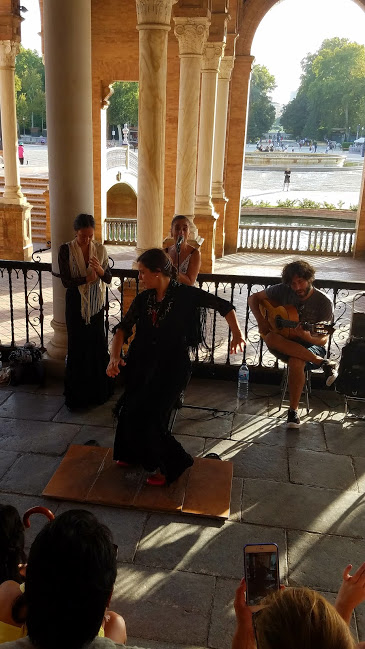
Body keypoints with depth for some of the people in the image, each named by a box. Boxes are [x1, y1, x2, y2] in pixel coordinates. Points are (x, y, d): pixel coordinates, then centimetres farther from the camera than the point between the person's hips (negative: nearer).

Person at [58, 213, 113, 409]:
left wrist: (100, 270, -22)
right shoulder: (66, 250, -8)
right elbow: (66, 281, -10)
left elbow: (109, 278, 0)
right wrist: (87, 278, -22)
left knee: (98, 344, 4)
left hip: (96, 304, 2)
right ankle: (77, 393, 15)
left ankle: (98, 390, 20)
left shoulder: (100, 249, -1)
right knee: (77, 346, 2)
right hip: (76, 304, -2)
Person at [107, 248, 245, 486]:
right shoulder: (143, 299, 1)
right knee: (130, 411, 13)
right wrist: (115, 356, -17)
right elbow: (124, 328, -2)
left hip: (172, 368, -5)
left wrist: (237, 334, -16)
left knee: (148, 418, -8)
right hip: (144, 364, 6)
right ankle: (134, 454, 44)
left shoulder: (185, 294, -12)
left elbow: (224, 305, -7)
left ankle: (174, 463, 17)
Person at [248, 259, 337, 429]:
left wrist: (307, 337, -34)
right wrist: (261, 320, -13)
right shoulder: (283, 291, -4)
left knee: (296, 362, -40)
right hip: (286, 344, 4)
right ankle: (323, 363, -25)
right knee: (270, 338, -34)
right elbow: (253, 298, 4)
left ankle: (293, 411, -22)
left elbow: (323, 339, -11)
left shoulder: (324, 303, -11)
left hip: (311, 346, -3)